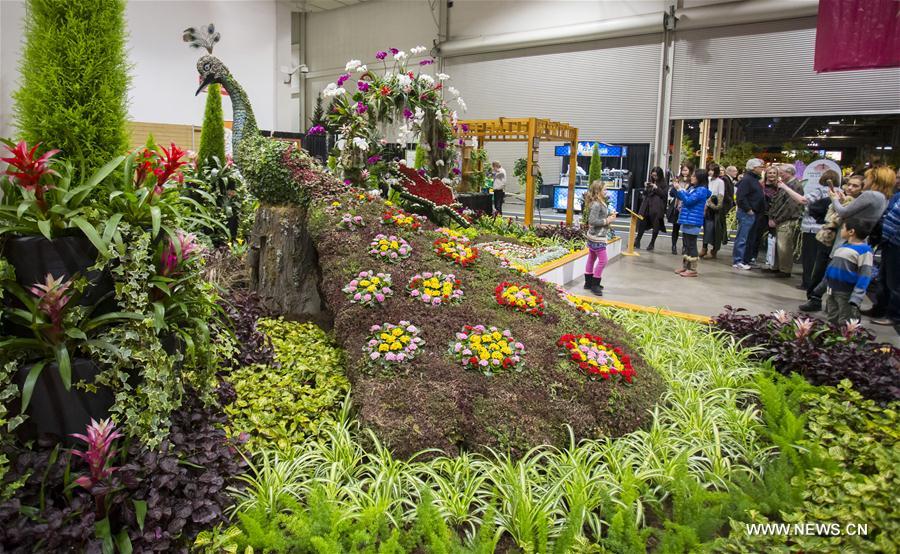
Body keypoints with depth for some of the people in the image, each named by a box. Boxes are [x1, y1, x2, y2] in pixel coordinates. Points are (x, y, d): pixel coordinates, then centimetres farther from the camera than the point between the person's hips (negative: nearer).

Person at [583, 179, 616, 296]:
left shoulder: (601, 203, 9)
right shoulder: (596, 205, -21)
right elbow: (592, 221, -27)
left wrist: (610, 215, -1)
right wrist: (607, 221, -20)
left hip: (594, 236, 10)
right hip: (597, 237, -10)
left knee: (592, 258, 17)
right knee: (602, 260, -6)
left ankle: (589, 282, 27)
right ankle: (594, 285, 3)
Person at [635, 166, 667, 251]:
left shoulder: (664, 184, 0)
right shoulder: (650, 182, 15)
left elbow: (664, 194, -9)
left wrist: (656, 188, -17)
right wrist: (645, 188, -1)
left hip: (657, 208, -4)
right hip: (647, 206, 4)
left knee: (655, 225, 1)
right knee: (642, 223, 0)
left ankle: (652, 243, 11)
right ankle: (637, 241, 8)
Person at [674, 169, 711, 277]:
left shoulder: (701, 190, -14)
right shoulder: (692, 188, 12)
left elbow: (688, 200, -21)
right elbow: (683, 197, 20)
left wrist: (680, 189, -13)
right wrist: (678, 189, 5)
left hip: (693, 222, -9)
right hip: (687, 220, 9)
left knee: (691, 245, -5)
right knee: (686, 245, 14)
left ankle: (692, 269, 0)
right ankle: (685, 266, 23)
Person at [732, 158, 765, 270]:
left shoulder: (754, 179, 18)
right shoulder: (746, 179, -13)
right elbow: (740, 197, -21)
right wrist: (748, 209, -18)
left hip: (752, 213, 10)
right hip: (746, 213, -10)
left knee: (749, 238, 13)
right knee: (742, 238, -7)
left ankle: (745, 260, 20)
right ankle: (737, 261, -4)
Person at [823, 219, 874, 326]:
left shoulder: (864, 251, -12)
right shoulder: (843, 246, 12)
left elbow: (864, 277, -17)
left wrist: (855, 299, -24)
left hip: (846, 294, -8)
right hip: (832, 291, 8)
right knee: (832, 322, 14)